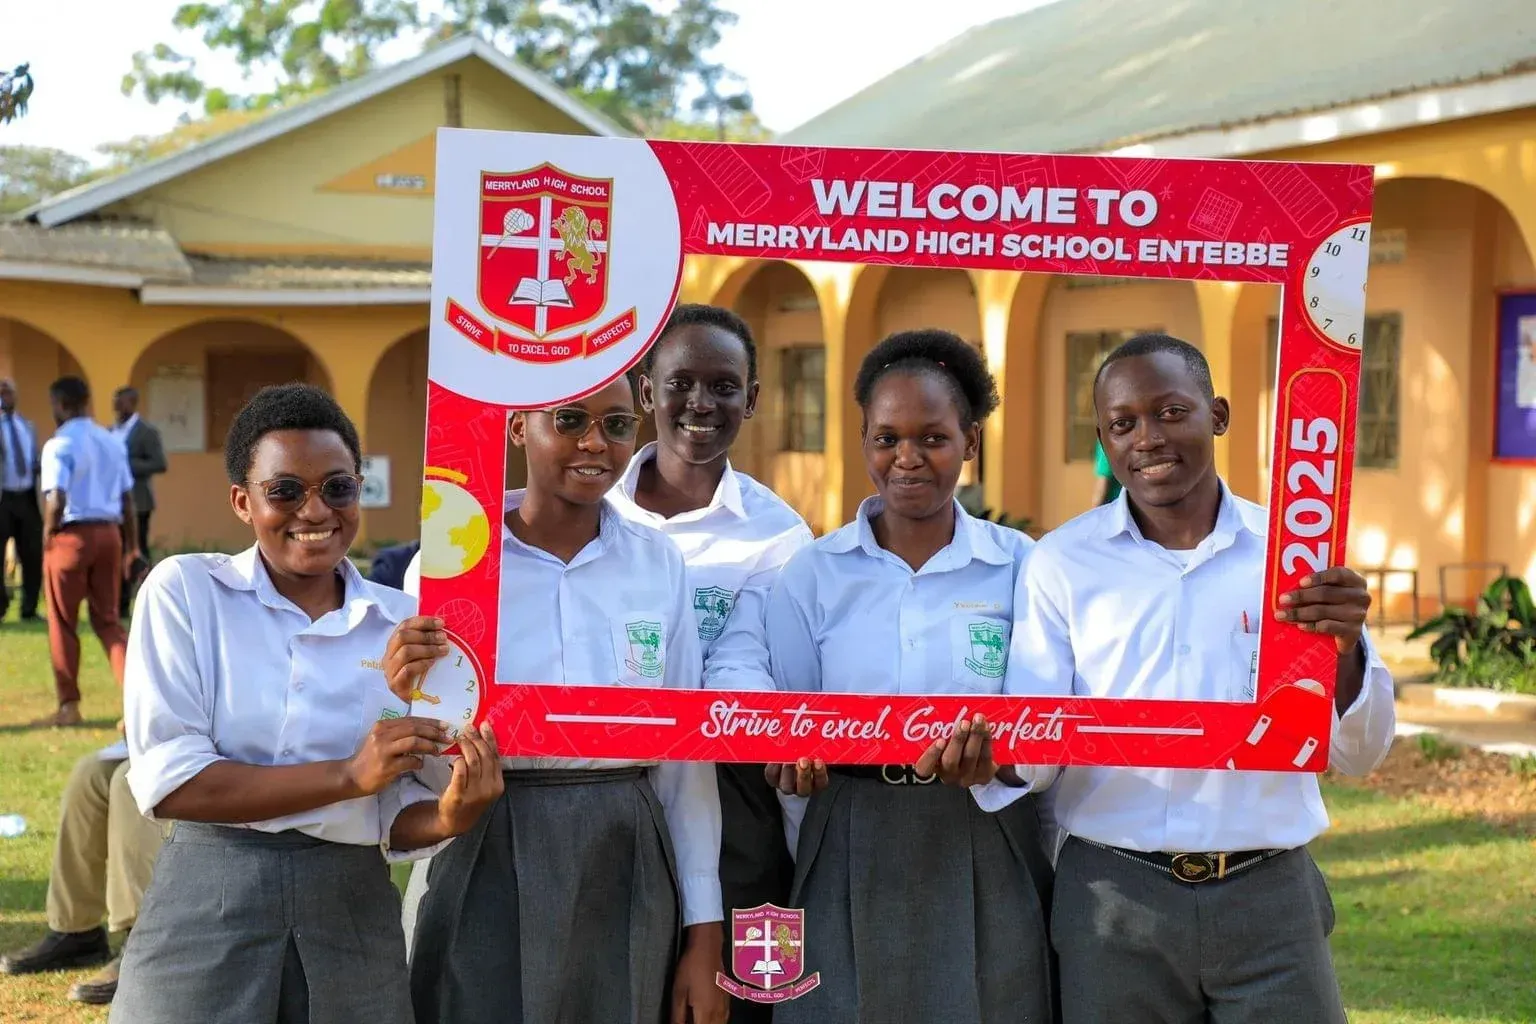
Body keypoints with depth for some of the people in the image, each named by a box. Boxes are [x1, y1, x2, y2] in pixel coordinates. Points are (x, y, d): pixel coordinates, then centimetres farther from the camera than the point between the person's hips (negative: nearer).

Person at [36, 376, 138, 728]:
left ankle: (69, 706, 14)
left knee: (63, 623, 8)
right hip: (108, 532, 5)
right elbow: (127, 499, 10)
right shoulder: (112, 442, 8)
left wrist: (48, 534, -3)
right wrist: (131, 545, 16)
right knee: (108, 619, 12)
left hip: (71, 535, -5)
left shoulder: (59, 445, -11)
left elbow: (56, 501, -20)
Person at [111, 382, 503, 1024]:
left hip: (353, 917, 2)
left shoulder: (408, 626, 4)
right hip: (207, 909, -2)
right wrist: (349, 775, -18)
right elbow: (166, 783, -12)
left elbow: (395, 818, 3)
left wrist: (451, 816, -20)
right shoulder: (183, 590, -3)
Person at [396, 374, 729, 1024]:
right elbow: (426, 764, -3)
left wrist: (704, 928, 5)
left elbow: (686, 754, 6)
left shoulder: (659, 563, 3)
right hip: (491, 871, -2)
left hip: (629, 872, 3)